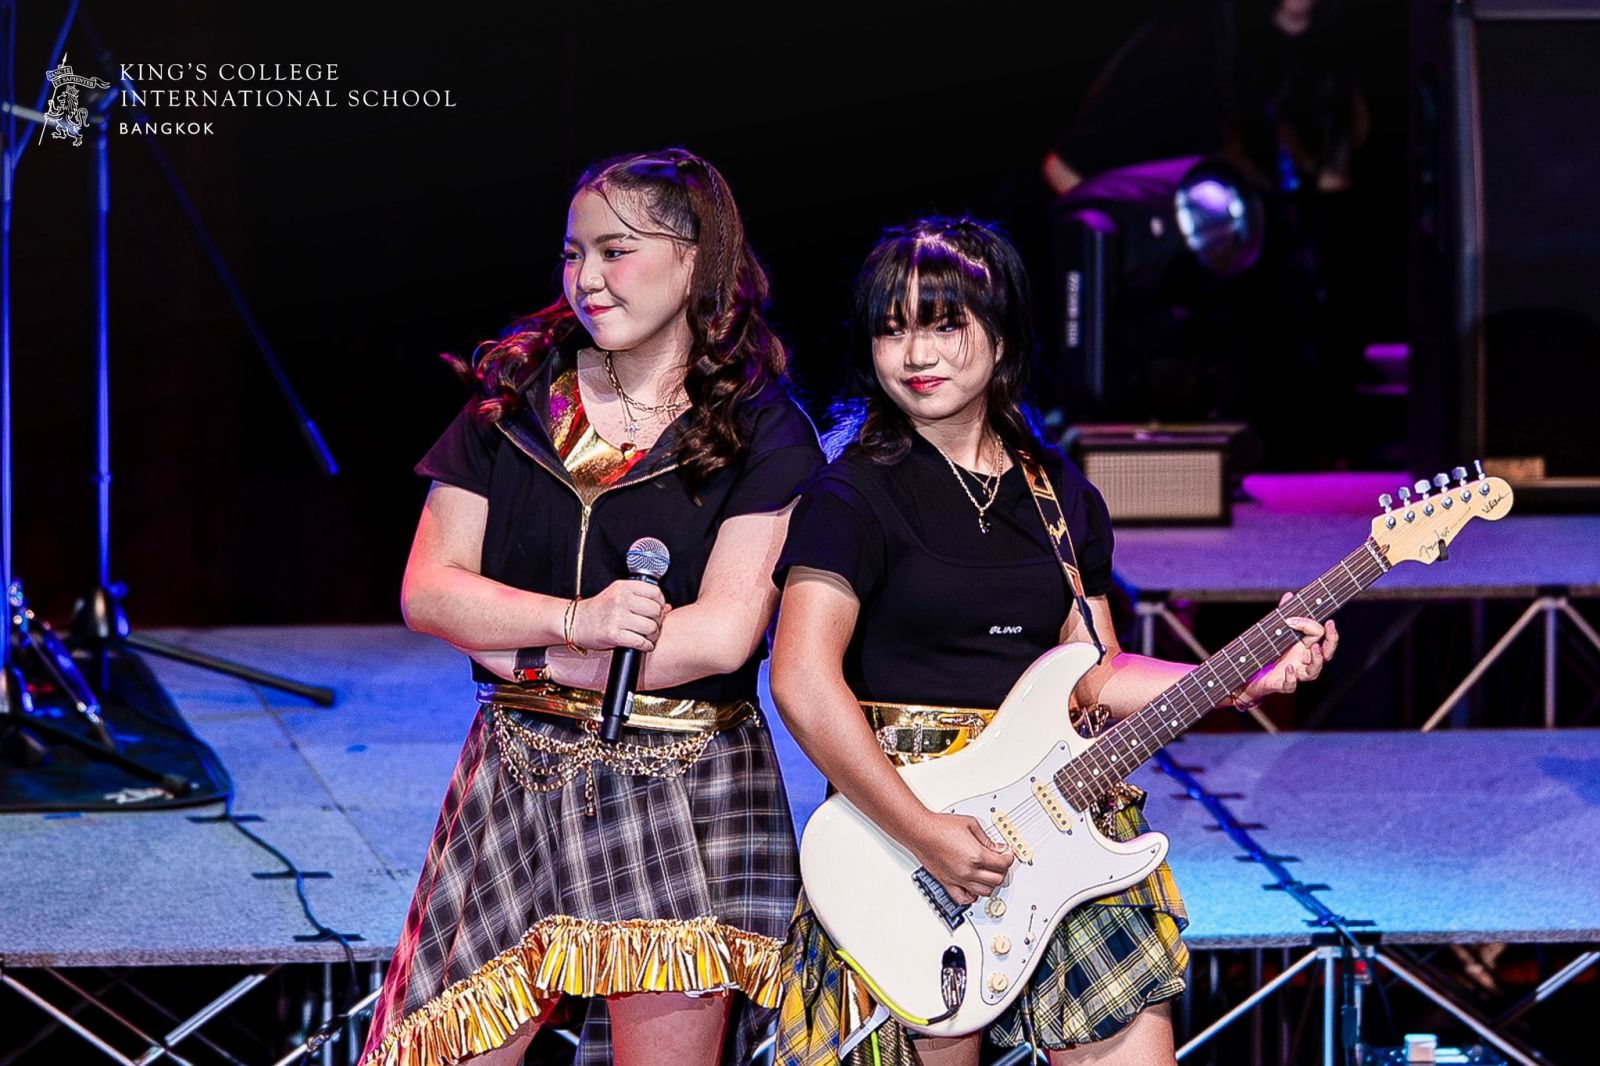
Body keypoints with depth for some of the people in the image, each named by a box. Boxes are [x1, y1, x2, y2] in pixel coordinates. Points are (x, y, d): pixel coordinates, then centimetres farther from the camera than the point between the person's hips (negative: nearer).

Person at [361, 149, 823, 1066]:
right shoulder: (517, 400, 7)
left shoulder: (760, 431, -4)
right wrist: (579, 620, -15)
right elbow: (428, 591, 2)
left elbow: (722, 634, -14)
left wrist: (521, 655, -9)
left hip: (684, 790, -3)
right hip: (518, 776, 3)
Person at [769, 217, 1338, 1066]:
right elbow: (802, 682, -17)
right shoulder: (857, 495, -6)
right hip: (903, 813, -5)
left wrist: (1250, 678, 1)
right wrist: (925, 832, -20)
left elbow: (1093, 677, 13)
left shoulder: (1061, 496, 12)